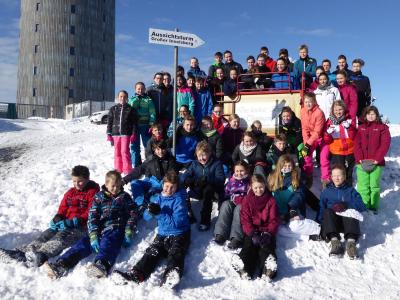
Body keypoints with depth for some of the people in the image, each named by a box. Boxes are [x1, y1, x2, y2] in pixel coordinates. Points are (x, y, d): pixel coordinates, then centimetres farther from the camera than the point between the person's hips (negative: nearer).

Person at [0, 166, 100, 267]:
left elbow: (90, 215, -11)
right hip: (65, 223, 7)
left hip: (81, 226, -7)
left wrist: (74, 222, -21)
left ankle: (41, 255, -61)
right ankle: (19, 253, -35)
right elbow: (63, 208, 19)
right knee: (46, 234, -18)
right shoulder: (70, 192, 19)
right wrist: (57, 219, -3)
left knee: (61, 237, -35)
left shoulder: (92, 193, -3)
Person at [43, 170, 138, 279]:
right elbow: (92, 217, 4)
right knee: (84, 242, -22)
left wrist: (128, 233, -5)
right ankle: (61, 265, -37)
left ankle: (101, 265, -63)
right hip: (99, 228, 3)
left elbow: (132, 215, 10)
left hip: (115, 229, -3)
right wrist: (93, 235, -12)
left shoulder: (125, 197, 13)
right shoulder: (99, 196, 13)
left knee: (107, 243, -34)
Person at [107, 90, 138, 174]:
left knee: (125, 152, -9)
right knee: (117, 152, 7)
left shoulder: (131, 109, 5)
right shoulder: (113, 109, 11)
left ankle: (127, 170, -1)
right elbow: (109, 122, 10)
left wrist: (133, 134, -5)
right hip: (115, 134, 3)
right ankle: (118, 170, 17)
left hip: (126, 134, -3)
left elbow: (134, 122, 2)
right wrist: (109, 134, 3)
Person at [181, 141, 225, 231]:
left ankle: (205, 220, -26)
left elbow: (221, 180, -18)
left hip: (213, 192, -4)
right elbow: (185, 176, -1)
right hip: (197, 191, 4)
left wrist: (207, 179, -34)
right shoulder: (194, 164, 8)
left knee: (208, 189, -38)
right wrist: (188, 180, -26)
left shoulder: (217, 164, -5)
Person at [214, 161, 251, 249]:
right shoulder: (231, 180, 13)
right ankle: (220, 233, -36)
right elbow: (226, 193, 15)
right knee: (225, 205, -29)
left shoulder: (250, 181, 3)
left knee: (239, 208, -36)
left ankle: (237, 237, -45)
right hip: (231, 202, 3)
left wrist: (242, 199, -20)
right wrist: (232, 199, -5)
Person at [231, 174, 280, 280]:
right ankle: (245, 269, -52)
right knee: (249, 246, -26)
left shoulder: (271, 200, 9)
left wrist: (268, 233, -14)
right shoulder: (247, 200, 8)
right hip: (251, 231, 0)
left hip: (266, 231, 0)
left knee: (267, 246, -27)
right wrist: (252, 233, -16)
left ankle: (269, 268, -55)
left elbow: (274, 220, 4)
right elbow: (245, 219, 0)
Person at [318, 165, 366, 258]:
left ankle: (351, 241, -50)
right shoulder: (326, 191, 20)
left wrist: (346, 205, -18)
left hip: (347, 220, -1)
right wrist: (320, 223, -13)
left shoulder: (350, 190, 17)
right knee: (327, 212, -31)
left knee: (351, 212, -32)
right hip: (331, 221, 1)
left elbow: (362, 206, 0)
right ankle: (334, 241, -47)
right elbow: (321, 208, 7)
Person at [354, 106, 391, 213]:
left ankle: (374, 206, 10)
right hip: (362, 162, 2)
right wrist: (360, 159, -9)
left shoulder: (383, 127, 6)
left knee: (374, 185, 1)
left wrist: (377, 159, -12)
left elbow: (385, 144, -3)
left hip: (376, 162, -2)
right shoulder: (361, 128, 14)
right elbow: (356, 144, 5)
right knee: (363, 186, 0)